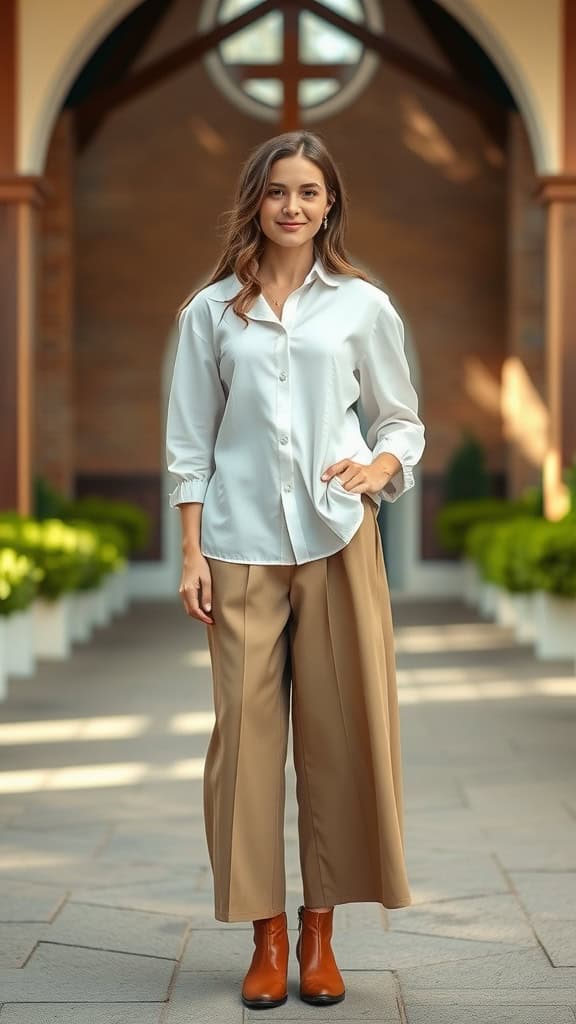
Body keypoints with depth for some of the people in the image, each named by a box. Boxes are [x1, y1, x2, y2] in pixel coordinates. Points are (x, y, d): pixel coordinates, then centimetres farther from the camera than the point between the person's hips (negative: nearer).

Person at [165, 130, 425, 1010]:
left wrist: (380, 466, -12)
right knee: (246, 729, -1)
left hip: (336, 540, 0)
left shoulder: (364, 306, 6)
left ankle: (320, 931, 13)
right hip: (242, 544, 0)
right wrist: (192, 554, 0)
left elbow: (403, 419, 11)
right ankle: (267, 935, 9)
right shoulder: (211, 311, 7)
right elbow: (190, 442, 7)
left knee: (337, 730, 1)